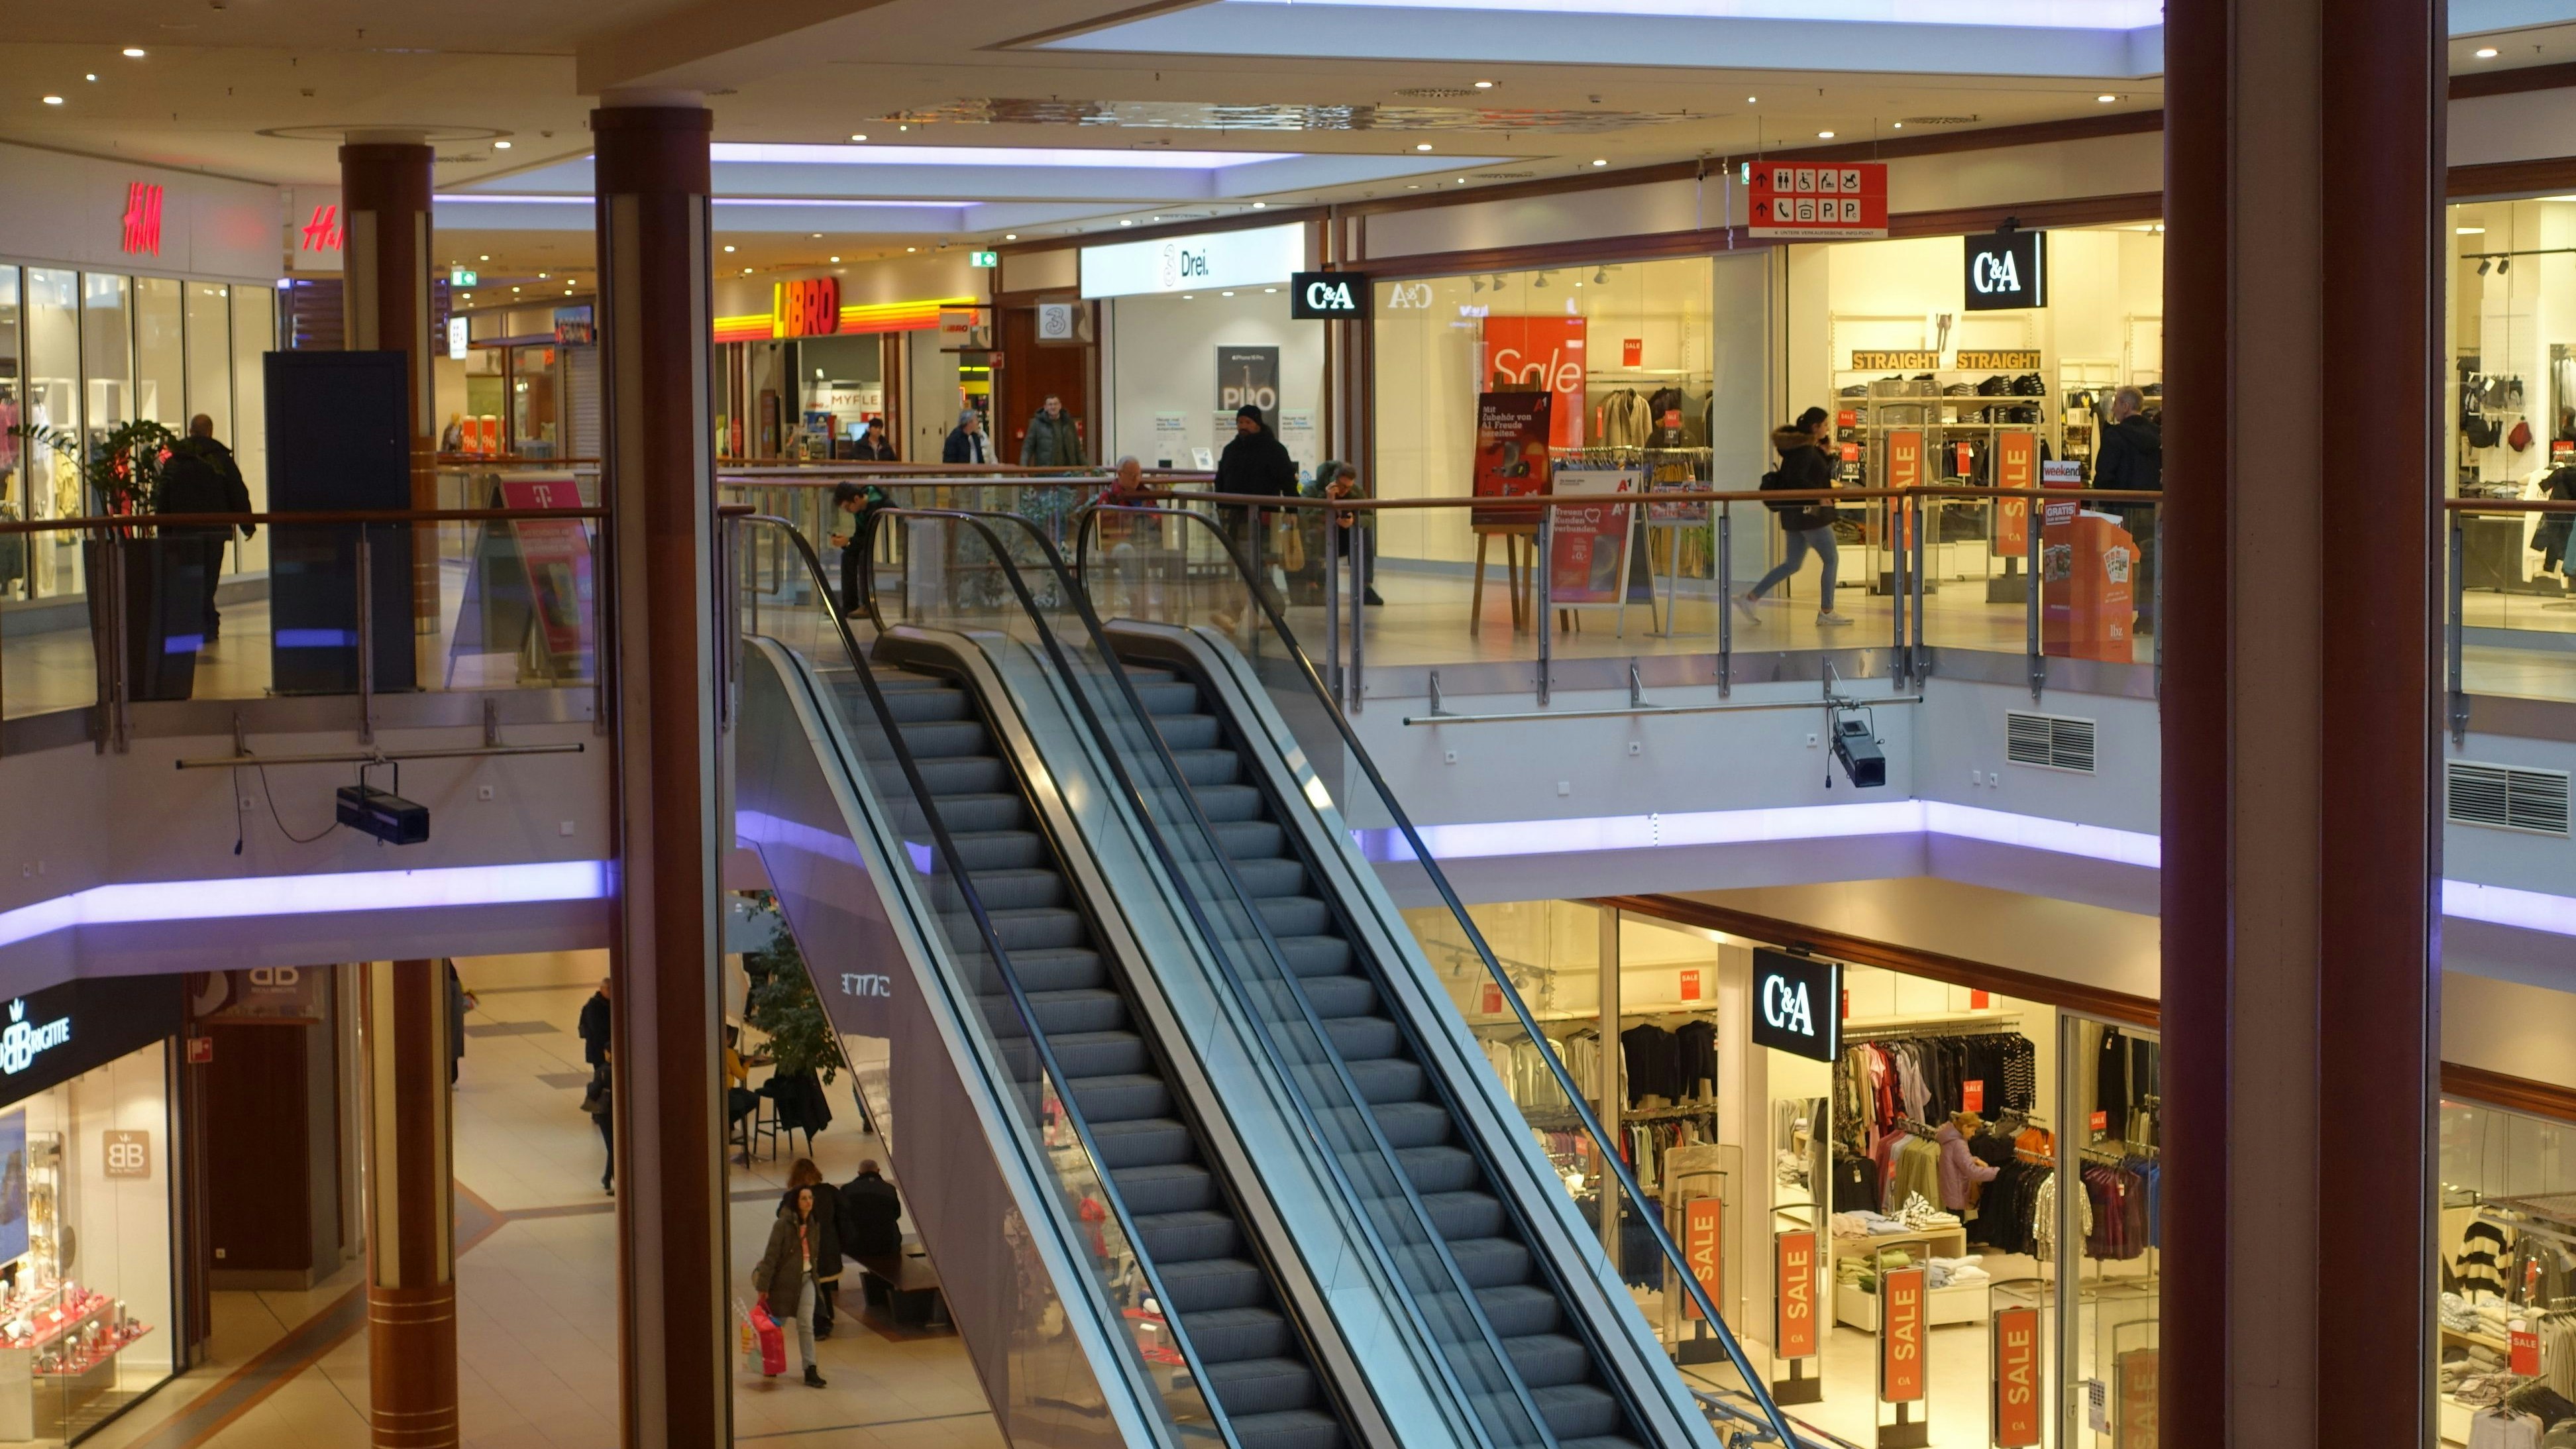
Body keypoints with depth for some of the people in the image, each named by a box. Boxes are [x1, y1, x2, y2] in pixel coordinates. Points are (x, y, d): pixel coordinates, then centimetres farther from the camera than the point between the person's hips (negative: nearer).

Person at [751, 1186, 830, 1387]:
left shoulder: (814, 1226, 3)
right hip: (785, 1280, -4)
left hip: (807, 1279, 4)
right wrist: (763, 1286, -17)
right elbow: (771, 1256, -16)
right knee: (778, 1323, 12)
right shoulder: (783, 1225, -16)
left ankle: (810, 1371, -4)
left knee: (806, 1325, -3)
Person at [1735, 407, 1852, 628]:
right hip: (1808, 511, -10)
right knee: (1832, 559, 0)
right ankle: (1826, 612, 3)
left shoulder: (1810, 448, 14)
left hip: (1795, 512, 10)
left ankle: (1750, 597, 9)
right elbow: (1796, 479, -24)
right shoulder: (1805, 450, -16)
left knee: (1792, 563, 13)